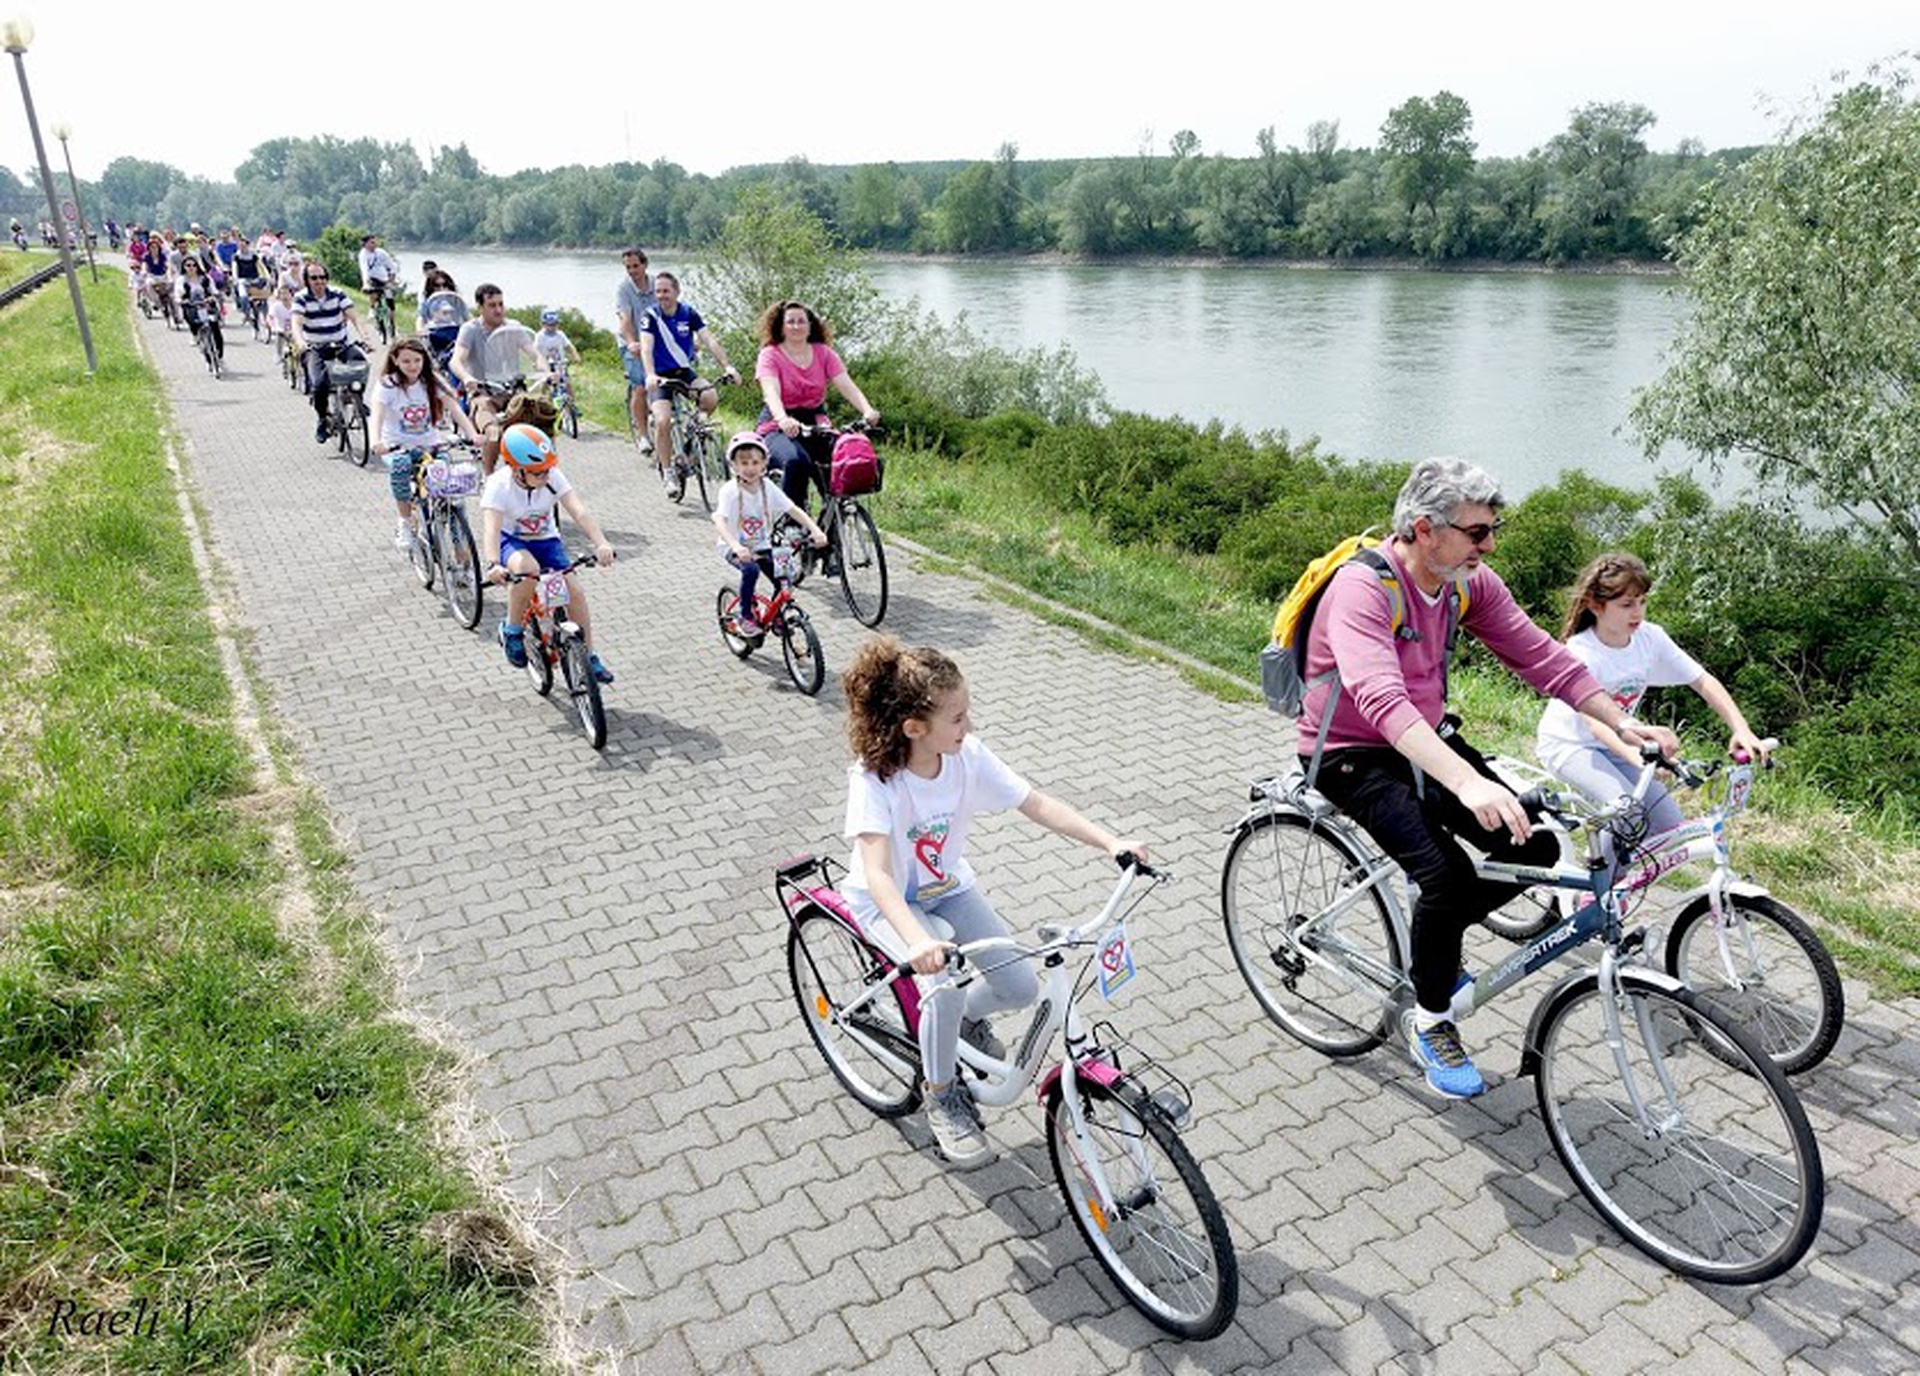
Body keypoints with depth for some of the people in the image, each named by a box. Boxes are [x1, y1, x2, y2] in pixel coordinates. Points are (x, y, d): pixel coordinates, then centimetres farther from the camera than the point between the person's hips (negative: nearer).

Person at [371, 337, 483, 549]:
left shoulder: (432, 380, 0)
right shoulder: (388, 385, -7)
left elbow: (454, 408, -12)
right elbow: (377, 414, -21)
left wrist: (472, 434, -30)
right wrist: (377, 442, -43)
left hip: (430, 444, 2)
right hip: (399, 446, -2)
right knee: (400, 465, -37)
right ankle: (405, 522, -17)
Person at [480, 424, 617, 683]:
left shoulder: (553, 477, -20)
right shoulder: (499, 485, -26)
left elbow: (579, 511, -30)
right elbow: (491, 527, -38)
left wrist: (601, 543, -47)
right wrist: (492, 564, -57)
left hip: (546, 540, 3)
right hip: (511, 541, -3)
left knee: (575, 592, -14)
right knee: (527, 569, -37)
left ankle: (589, 656, 5)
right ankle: (512, 631, -13)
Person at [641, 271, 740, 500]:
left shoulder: (688, 313, -3)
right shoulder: (651, 316, -10)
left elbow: (709, 340, -11)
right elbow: (646, 347, -23)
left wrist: (727, 366, -26)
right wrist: (650, 375, -42)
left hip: (685, 371, 2)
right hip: (660, 377, -2)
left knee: (711, 398, -27)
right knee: (663, 421, -23)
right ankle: (668, 474, -8)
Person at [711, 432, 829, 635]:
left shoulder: (768, 488, -5)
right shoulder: (730, 490, -19)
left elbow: (793, 510, -8)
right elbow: (719, 521, -32)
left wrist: (815, 530, -24)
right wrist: (737, 546, -49)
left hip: (761, 547, 4)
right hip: (735, 548, -4)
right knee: (751, 570, -32)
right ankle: (745, 617, -12)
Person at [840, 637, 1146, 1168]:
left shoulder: (969, 755, -18)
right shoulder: (873, 779, -32)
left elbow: (1038, 805, -13)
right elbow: (878, 876, -42)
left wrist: (1111, 842, -23)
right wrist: (918, 940, -58)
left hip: (949, 889, 5)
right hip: (887, 903, -5)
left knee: (1021, 987, -7)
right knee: (943, 988, -28)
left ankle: (965, 1018, 28)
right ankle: (942, 1099, 0)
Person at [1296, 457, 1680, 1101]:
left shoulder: (1469, 583, -4)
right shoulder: (1363, 588, -28)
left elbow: (1539, 655, -2)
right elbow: (1381, 699, -43)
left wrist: (1622, 723, -13)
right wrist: (1466, 782, -53)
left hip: (1428, 740, 7)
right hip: (1352, 756, -7)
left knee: (1535, 848, -6)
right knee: (1447, 873, -25)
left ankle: (1432, 936, 19)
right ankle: (1430, 1023, 0)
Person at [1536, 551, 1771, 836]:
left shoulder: (1649, 637, -11)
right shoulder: (1580, 652, -26)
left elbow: (1703, 681, -9)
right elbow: (1593, 720, -39)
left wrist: (1742, 730, -23)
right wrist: (1637, 757, -55)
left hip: (1616, 743, 6)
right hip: (1567, 745, -6)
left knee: (1672, 828, -5)